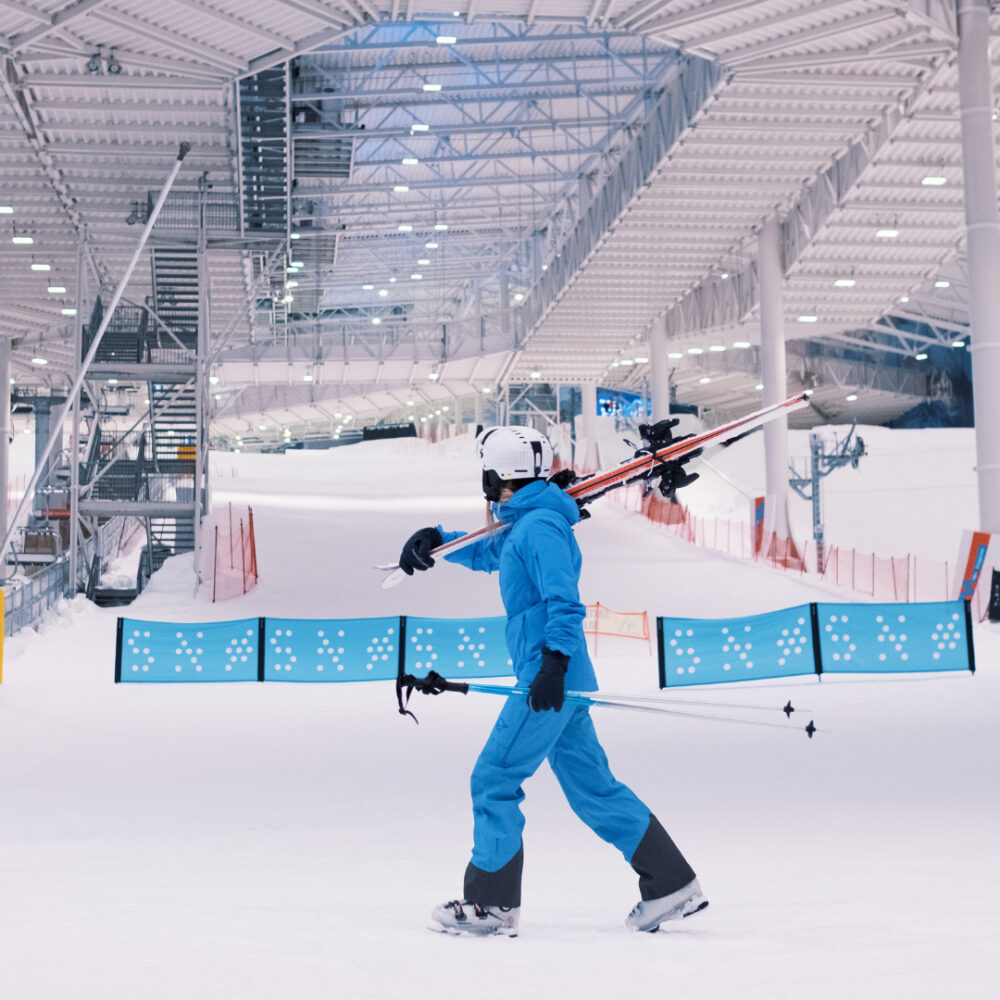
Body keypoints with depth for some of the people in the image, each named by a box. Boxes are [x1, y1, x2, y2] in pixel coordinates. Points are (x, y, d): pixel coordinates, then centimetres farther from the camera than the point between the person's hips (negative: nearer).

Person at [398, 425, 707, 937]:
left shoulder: (540, 525, -12)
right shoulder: (523, 525, 19)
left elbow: (564, 601, -21)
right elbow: (485, 553, 38)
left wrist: (554, 662, -29)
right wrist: (435, 540, 23)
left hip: (550, 681, -10)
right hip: (561, 683, 10)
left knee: (493, 780, -3)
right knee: (592, 788, 11)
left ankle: (491, 904, 4)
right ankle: (671, 885, 13)